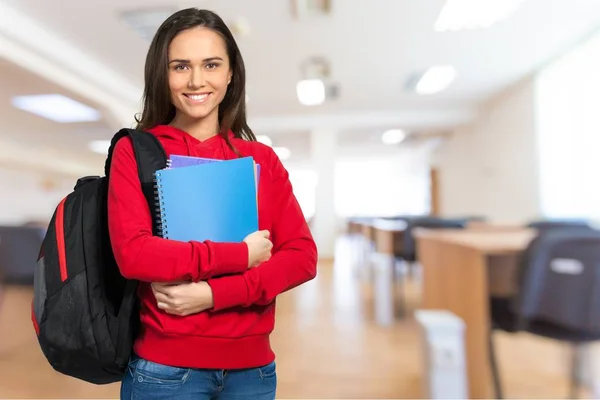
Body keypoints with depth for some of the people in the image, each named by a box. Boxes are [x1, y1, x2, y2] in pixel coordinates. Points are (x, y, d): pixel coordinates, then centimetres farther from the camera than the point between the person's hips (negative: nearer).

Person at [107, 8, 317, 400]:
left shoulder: (262, 159, 1)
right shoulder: (135, 152, -4)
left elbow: (302, 256, -6)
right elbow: (133, 253, -17)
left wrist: (213, 293, -16)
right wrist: (241, 254, -15)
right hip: (164, 368, -2)